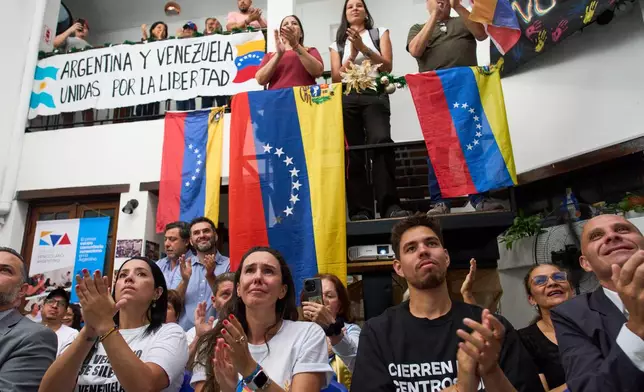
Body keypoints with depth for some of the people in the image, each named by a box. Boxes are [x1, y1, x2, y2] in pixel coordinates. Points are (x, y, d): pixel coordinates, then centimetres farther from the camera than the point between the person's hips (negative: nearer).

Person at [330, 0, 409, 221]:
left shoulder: (380, 33, 19)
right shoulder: (337, 44, 21)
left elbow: (387, 66, 6)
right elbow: (335, 78, 10)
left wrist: (363, 47, -3)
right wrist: (351, 55, -2)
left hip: (375, 96, -2)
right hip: (347, 99, 2)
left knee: (381, 142, -26)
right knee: (353, 153, -6)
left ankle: (389, 205, -27)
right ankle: (360, 210, -6)